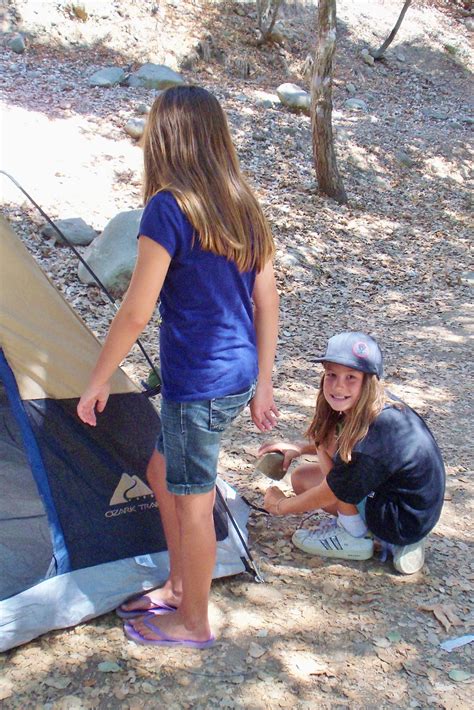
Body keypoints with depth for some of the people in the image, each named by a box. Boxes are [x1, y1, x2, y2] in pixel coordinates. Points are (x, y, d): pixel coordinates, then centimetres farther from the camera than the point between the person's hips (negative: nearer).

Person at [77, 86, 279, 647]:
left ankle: (193, 623, 29)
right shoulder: (243, 206, 6)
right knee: (164, 473, 24)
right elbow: (267, 301, 9)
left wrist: (97, 382, -4)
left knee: (192, 500, 9)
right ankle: (179, 588, 39)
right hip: (238, 378, 8)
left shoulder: (167, 208, -16)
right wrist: (262, 383, 16)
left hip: (196, 383, -8)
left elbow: (136, 311, -16)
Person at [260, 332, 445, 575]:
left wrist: (282, 506, 1)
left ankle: (354, 538, 3)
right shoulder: (378, 404, -7)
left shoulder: (373, 437, -31)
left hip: (405, 524, -9)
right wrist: (299, 447, 3)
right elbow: (349, 444, 16)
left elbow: (327, 495, -17)